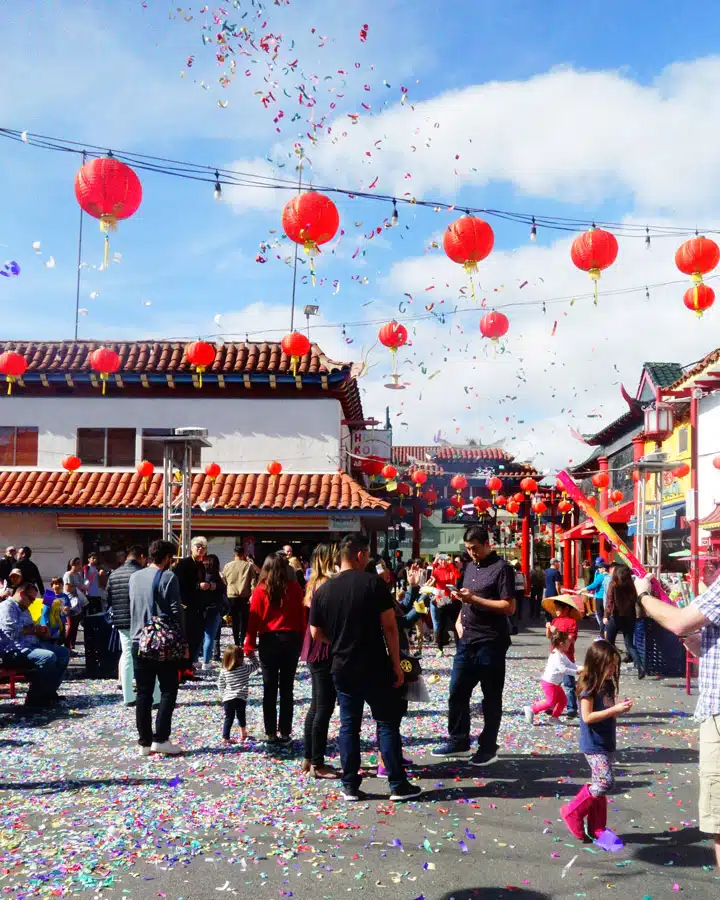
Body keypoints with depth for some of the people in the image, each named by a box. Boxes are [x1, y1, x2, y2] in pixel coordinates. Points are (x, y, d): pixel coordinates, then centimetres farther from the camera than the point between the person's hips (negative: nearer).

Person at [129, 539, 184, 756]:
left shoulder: (134, 577, 10)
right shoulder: (168, 577, -10)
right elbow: (176, 611, -11)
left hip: (138, 641, 6)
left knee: (143, 693, 7)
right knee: (168, 690, 3)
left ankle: (144, 742, 8)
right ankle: (160, 739, -3)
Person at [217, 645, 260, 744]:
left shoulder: (224, 671, 1)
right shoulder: (245, 668, -7)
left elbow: (220, 685, 9)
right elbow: (256, 665, 9)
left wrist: (222, 696, 22)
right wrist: (251, 655, 16)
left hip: (227, 698, 1)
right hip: (241, 698, -1)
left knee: (228, 718, 8)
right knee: (241, 717, 19)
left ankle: (226, 737, 2)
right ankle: (243, 734, 33)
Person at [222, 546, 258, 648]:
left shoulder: (228, 566, 4)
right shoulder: (249, 565, -3)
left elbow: (223, 581, 13)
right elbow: (253, 582, -8)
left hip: (232, 597, 2)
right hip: (245, 597, -2)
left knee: (235, 620, 10)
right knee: (244, 620, 9)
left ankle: (236, 642, 9)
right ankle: (242, 642, 2)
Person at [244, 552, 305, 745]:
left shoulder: (260, 590, -7)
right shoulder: (294, 587, -4)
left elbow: (254, 619, -6)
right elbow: (301, 616, 0)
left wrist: (249, 645, 1)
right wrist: (301, 641, 9)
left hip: (269, 641, -1)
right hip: (291, 640, 1)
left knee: (269, 689, 7)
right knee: (287, 689, 8)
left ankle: (271, 734, 10)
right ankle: (285, 734, 10)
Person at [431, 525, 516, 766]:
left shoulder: (502, 568, -10)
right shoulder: (470, 567, 14)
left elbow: (509, 607, -17)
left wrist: (474, 599, -21)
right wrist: (460, 620, 8)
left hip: (491, 643, -7)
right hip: (467, 641, 8)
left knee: (491, 697, 5)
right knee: (457, 692, 11)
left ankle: (488, 748, 17)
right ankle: (458, 741, 24)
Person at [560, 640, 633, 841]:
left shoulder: (607, 685, 9)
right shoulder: (589, 687, -16)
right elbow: (587, 717, -21)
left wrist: (620, 708, 1)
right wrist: (614, 710, -22)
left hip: (606, 743, 9)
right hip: (594, 745, -9)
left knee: (599, 785, 13)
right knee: (606, 782, -13)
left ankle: (597, 828, 22)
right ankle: (572, 812, 2)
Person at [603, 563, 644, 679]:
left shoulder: (613, 584, -8)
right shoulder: (631, 585, 0)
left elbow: (609, 601, -14)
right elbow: (635, 600, 2)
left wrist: (606, 616, -15)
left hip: (615, 617, -3)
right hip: (629, 617, 3)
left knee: (609, 643, 14)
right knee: (630, 644, 8)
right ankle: (640, 666, -10)